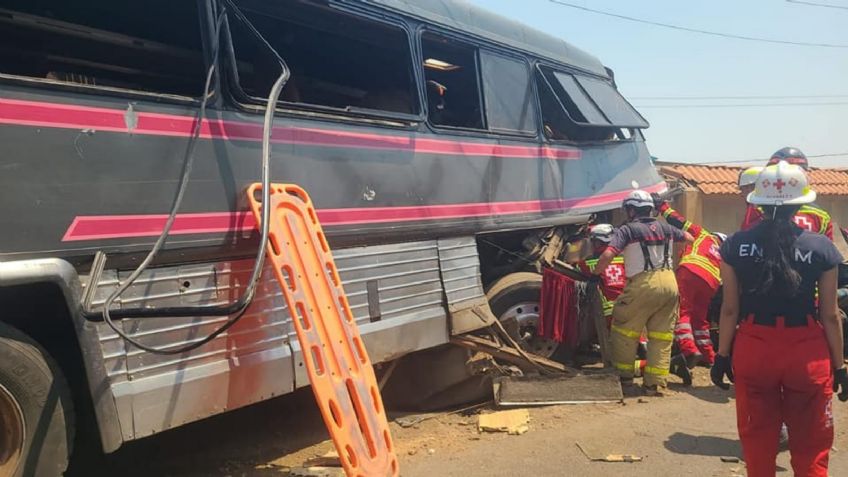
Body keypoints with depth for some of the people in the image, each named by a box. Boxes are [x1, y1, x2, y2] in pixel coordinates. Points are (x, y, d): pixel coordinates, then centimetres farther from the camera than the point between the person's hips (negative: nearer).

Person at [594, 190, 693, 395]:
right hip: (670, 284, 6)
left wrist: (595, 273, -2)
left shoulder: (628, 229, -2)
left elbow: (608, 254, -16)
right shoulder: (664, 228, 14)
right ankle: (656, 383, 10)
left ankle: (623, 374, 17)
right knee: (662, 336, 10)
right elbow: (689, 238, 27)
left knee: (624, 330, 11)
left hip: (644, 284, -5)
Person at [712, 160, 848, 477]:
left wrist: (722, 355, 7)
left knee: (757, 439, 15)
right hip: (807, 353, -1)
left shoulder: (736, 245, -5)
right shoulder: (821, 248, -7)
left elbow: (730, 309, -2)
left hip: (754, 349, 1)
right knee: (810, 445, 13)